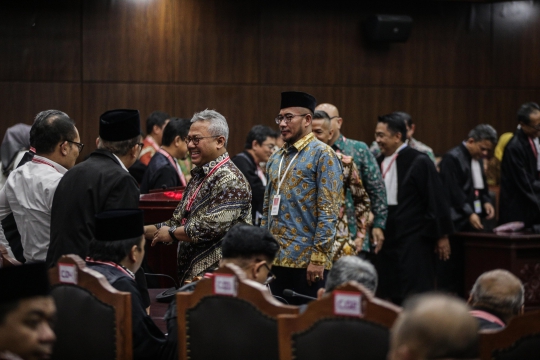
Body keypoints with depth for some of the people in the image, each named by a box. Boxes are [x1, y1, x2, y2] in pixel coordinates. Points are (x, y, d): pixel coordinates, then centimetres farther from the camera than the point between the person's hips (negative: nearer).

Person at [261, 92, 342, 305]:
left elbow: (328, 212, -13)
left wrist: (318, 257, -18)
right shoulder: (275, 160, 15)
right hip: (275, 261, 7)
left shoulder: (322, 155, -6)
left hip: (306, 261, -7)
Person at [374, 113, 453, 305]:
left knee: (414, 298, -7)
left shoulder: (419, 161, -9)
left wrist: (442, 236, -7)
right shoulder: (380, 161, 9)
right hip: (388, 237, 6)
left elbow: (436, 200, -8)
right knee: (393, 296, 7)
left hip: (414, 240, -6)